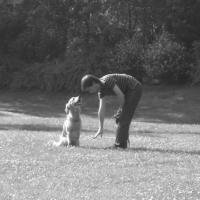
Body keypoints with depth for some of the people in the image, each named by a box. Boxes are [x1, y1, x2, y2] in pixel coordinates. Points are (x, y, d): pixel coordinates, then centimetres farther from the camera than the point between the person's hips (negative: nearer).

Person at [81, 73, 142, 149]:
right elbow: (101, 109, 2)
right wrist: (101, 128, 0)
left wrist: (122, 108, -5)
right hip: (129, 91, 9)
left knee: (123, 118, -10)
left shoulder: (107, 80, -25)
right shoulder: (101, 91, 2)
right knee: (119, 118, 13)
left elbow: (120, 96, -24)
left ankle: (120, 144, -8)